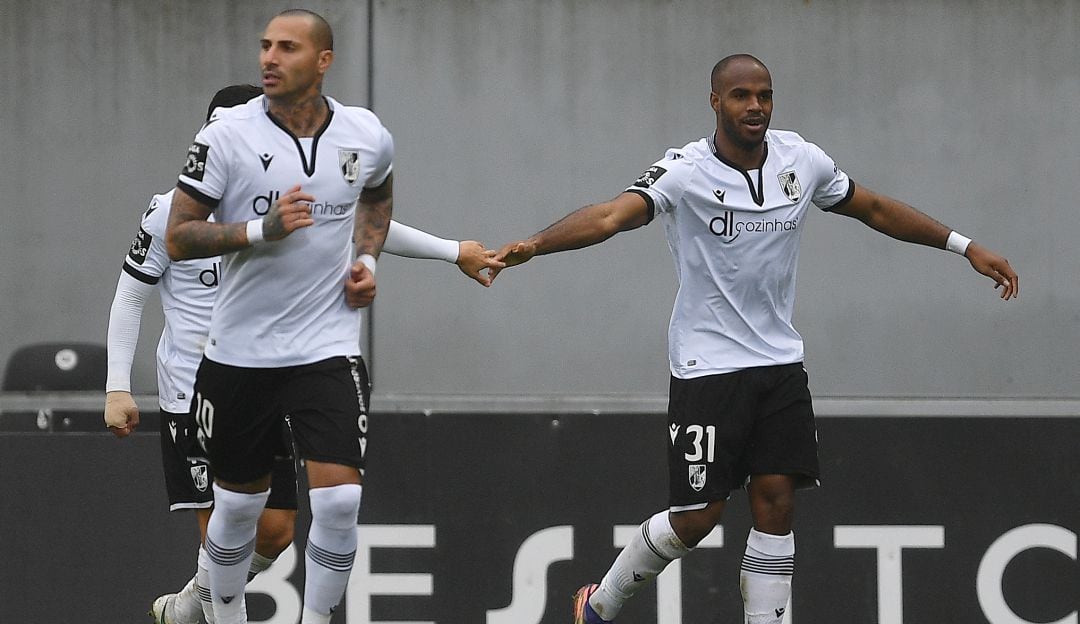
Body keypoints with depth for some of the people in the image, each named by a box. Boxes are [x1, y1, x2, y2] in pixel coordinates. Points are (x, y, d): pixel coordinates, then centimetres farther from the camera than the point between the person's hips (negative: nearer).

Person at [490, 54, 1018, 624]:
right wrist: (532, 246, -47)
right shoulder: (685, 172, -15)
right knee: (695, 518, -4)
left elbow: (874, 209, 16)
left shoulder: (801, 161, 1)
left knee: (776, 506, 0)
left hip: (779, 362, 5)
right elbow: (612, 216, -30)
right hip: (707, 367, -5)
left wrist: (965, 246, 18)